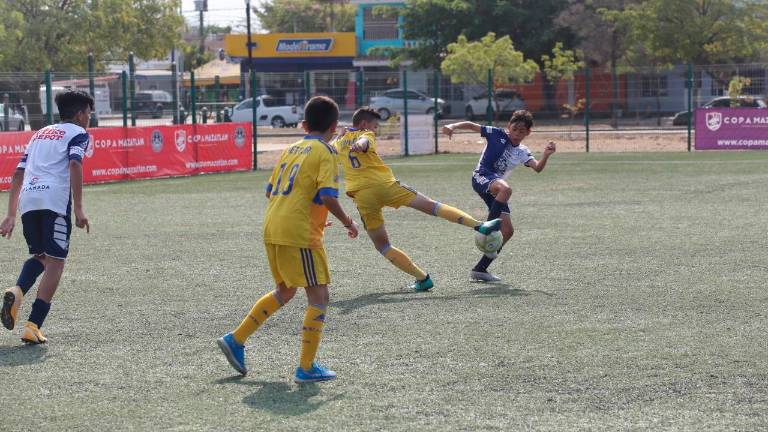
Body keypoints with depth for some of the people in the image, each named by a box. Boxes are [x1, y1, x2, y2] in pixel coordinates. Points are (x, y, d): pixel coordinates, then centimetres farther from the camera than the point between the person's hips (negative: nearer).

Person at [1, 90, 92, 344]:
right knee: (55, 262, -2)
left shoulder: (40, 133, 29)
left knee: (40, 256, 22)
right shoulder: (78, 133, 10)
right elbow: (74, 165, -10)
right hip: (55, 200, -6)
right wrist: (78, 209, -14)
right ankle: (33, 326, -11)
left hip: (27, 199, 6)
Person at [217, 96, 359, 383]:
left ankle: (236, 340, 23)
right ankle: (306, 368, -3)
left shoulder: (291, 149, 16)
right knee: (319, 295, 0)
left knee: (285, 290, 24)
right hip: (299, 233, -8)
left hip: (272, 229, 8)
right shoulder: (325, 152, -6)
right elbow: (328, 196, -17)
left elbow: (270, 191, 18)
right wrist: (348, 222, -2)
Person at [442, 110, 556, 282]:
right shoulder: (498, 134, 2)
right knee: (505, 189, -40)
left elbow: (538, 168, -7)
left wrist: (546, 155, -27)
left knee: (508, 231, -1)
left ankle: (480, 269, 7)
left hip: (496, 186, 6)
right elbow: (471, 126, 3)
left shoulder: (523, 153, 12)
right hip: (481, 176, -6)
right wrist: (453, 126, -14)